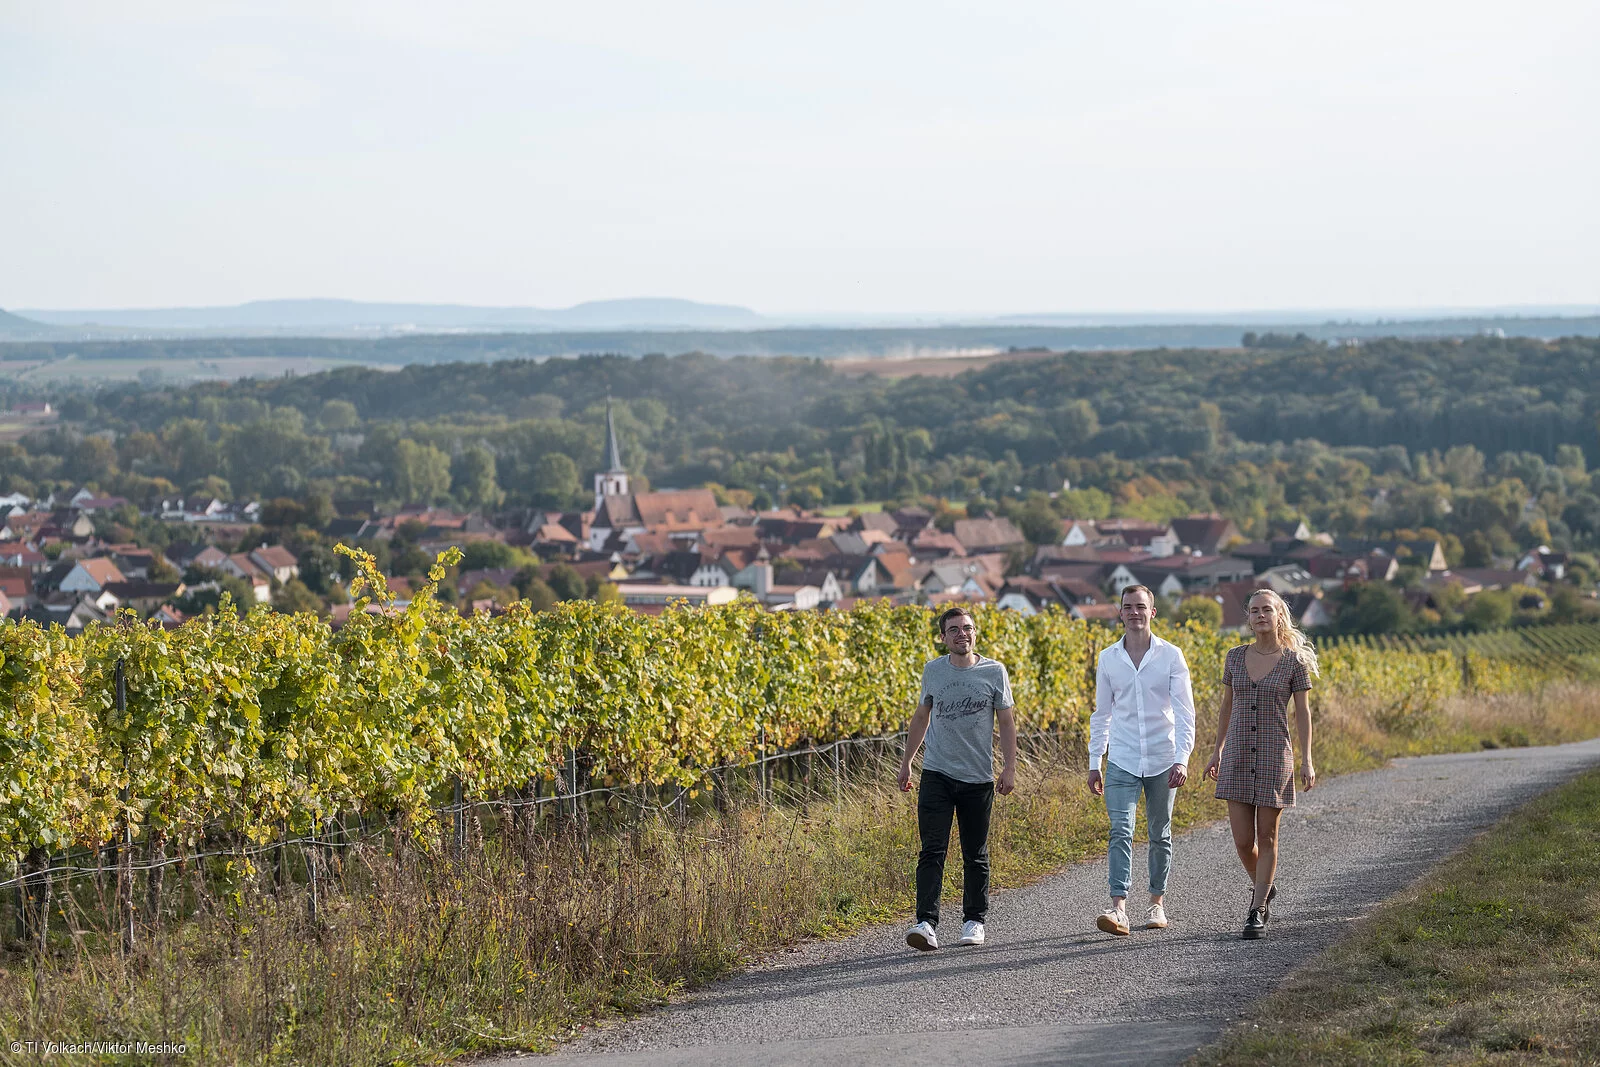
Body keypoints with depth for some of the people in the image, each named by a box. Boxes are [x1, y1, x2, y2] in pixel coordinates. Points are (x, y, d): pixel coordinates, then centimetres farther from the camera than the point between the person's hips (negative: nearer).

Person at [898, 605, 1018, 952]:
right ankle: (926, 923, -16)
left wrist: (1010, 768, -4)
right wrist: (906, 763, 18)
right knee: (932, 851, -10)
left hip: (978, 779, 0)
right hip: (937, 775, 1)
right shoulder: (933, 671, 5)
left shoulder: (994, 672, 0)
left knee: (976, 855, 8)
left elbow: (1006, 722, 4)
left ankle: (974, 920, 21)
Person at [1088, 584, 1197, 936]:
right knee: (1121, 831, -13)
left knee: (1159, 834, 10)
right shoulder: (1108, 658, 4)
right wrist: (1093, 762, 9)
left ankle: (1157, 903, 23)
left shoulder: (1171, 655, -4)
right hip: (1122, 761, 1)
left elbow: (1184, 711, -8)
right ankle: (1118, 908, -20)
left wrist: (1182, 758, -19)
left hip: (1162, 761, -1)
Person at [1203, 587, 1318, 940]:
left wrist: (1307, 761, -6)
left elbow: (1302, 713, -1)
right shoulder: (1235, 657, 5)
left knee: (1266, 837, 1)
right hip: (1238, 758, 3)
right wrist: (1217, 751, 13)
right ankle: (1264, 886, 30)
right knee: (1242, 840, 1)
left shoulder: (1294, 660, -4)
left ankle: (1258, 911, 10)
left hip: (1275, 757, -3)